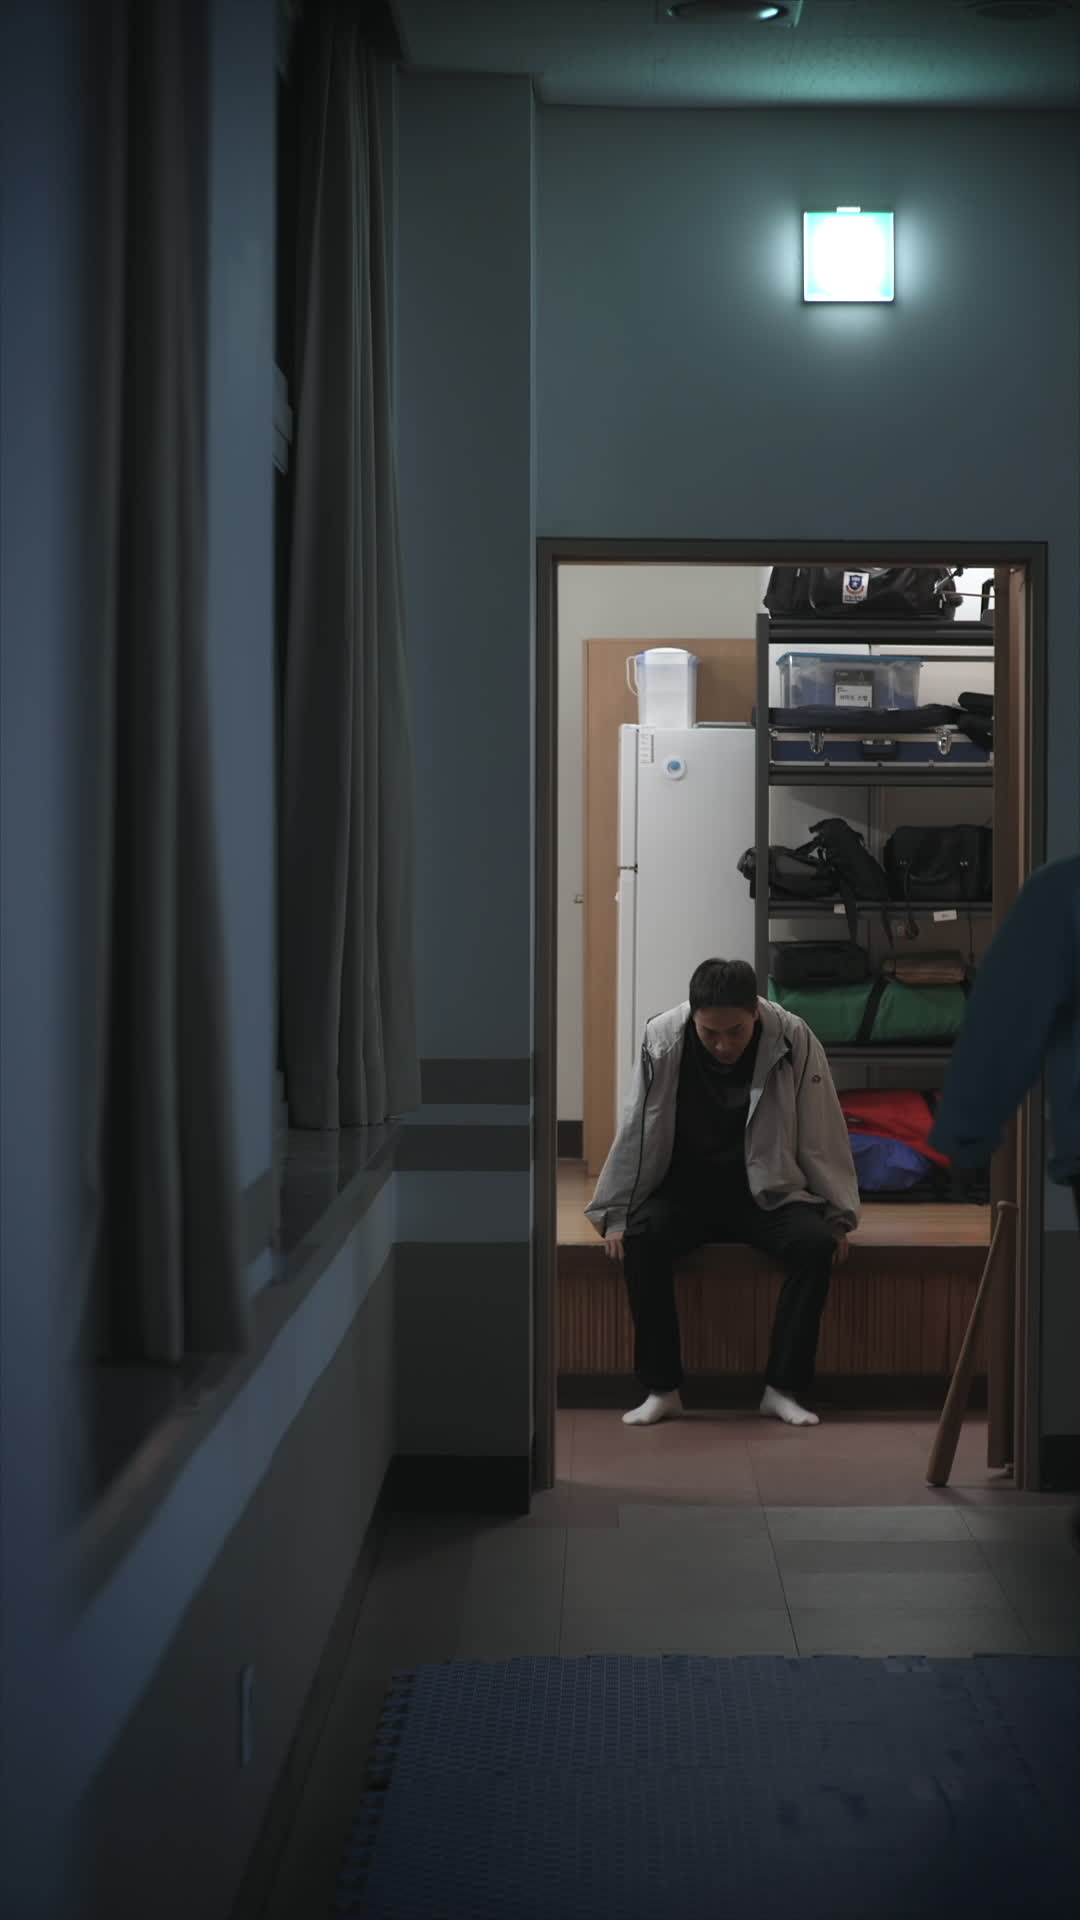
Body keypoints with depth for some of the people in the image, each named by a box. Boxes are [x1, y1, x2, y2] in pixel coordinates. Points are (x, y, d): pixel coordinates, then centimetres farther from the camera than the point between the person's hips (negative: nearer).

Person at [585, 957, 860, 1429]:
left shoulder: (794, 1041, -19)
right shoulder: (662, 1040, -18)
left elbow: (822, 1135, -9)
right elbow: (635, 1132, -9)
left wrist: (837, 1216, -6)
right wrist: (615, 1214, -10)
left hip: (767, 1191, 0)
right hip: (683, 1189, 0)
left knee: (815, 1243, -28)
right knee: (639, 1239, -30)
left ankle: (784, 1387, -17)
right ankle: (661, 1387, -19)